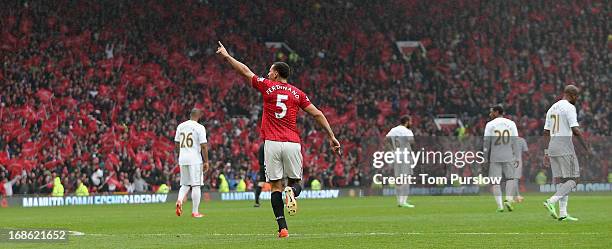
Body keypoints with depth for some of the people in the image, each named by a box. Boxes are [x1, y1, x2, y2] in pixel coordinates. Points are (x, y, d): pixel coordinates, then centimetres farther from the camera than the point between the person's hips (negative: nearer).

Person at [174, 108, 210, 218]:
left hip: (182, 159, 5)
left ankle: (179, 200, -13)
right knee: (196, 185, 0)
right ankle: (195, 212, 1)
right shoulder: (199, 127, -8)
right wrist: (206, 161, -5)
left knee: (185, 184, 14)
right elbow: (204, 146, -11)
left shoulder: (180, 126, 9)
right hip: (195, 160, -5)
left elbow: (177, 144, 17)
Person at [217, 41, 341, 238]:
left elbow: (245, 71, 11)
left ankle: (283, 228, -6)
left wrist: (226, 56, 23)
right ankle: (292, 191, -23)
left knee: (276, 186, 2)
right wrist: (331, 137, 11)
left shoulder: (267, 87, 3)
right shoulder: (297, 93, 9)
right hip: (292, 143, 1)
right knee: (295, 182, 14)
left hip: (272, 143, -1)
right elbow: (317, 114, 6)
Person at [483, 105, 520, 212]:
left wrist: (485, 158, 7)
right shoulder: (511, 124, 6)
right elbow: (515, 142, 4)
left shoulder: (490, 125, 1)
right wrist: (516, 158, 7)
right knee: (510, 178, 13)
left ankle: (500, 205, -5)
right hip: (508, 156, 1)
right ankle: (508, 199, -5)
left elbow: (486, 143, 1)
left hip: (494, 158, -1)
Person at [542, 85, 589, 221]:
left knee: (563, 180, 9)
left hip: (552, 148, 8)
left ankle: (563, 213, 4)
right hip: (565, 147, -8)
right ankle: (551, 201, -21)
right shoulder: (569, 108, -8)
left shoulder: (552, 108, 17)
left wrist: (547, 153, 21)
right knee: (572, 179, -6)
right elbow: (575, 131, -16)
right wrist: (587, 148, -11)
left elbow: (546, 132, 18)